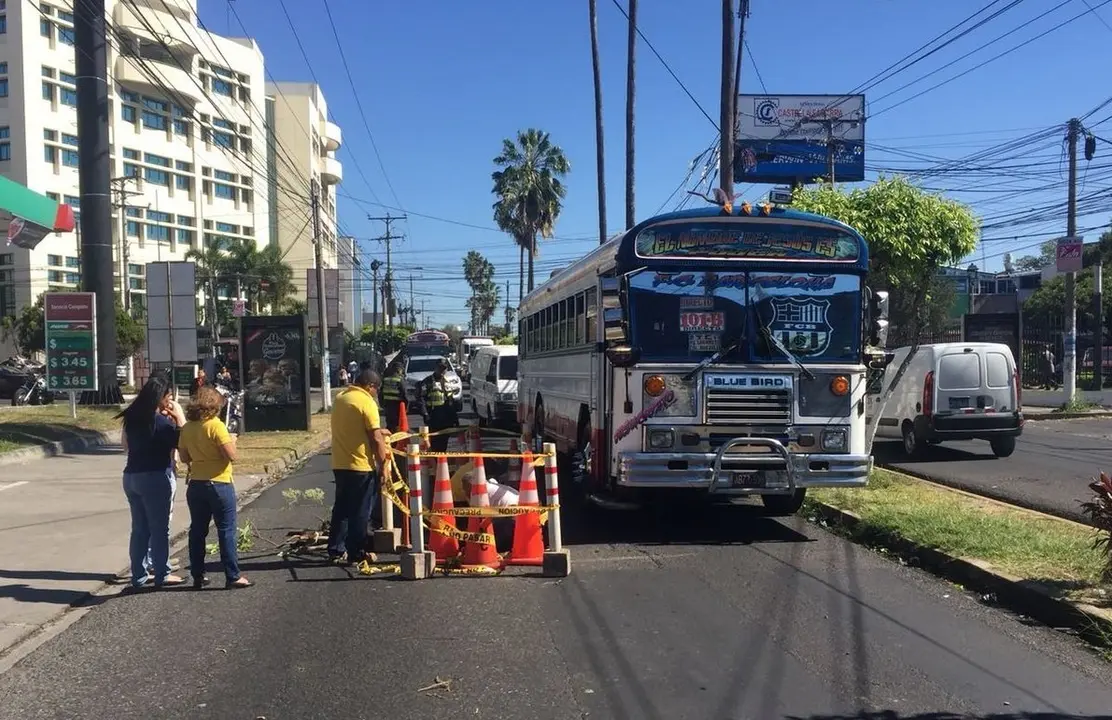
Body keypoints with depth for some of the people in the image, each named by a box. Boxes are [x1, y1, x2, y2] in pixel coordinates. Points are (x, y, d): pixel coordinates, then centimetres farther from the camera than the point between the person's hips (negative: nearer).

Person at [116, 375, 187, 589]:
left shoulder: (132, 417, 6)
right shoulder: (160, 421, -17)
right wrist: (179, 415, -6)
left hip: (131, 476, 7)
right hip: (156, 477, -7)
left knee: (139, 529, 13)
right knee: (159, 528, 3)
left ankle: (139, 575, 19)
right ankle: (162, 575, 10)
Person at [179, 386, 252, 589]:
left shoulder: (187, 428, 4)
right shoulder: (216, 425, -15)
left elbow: (184, 457, 12)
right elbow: (231, 456, -18)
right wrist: (232, 441, 0)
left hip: (195, 485, 6)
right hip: (219, 484, -6)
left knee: (197, 531, 12)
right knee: (226, 531, 0)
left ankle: (198, 576, 18)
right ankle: (233, 576, 2)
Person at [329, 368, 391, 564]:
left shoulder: (340, 398, 10)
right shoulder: (367, 402, -14)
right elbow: (376, 440, -16)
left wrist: (378, 431, 31)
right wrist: (383, 465, -8)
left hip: (339, 464, 8)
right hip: (360, 466, -7)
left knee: (341, 509, 16)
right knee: (360, 513, 3)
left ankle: (336, 550, 21)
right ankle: (356, 554, 10)